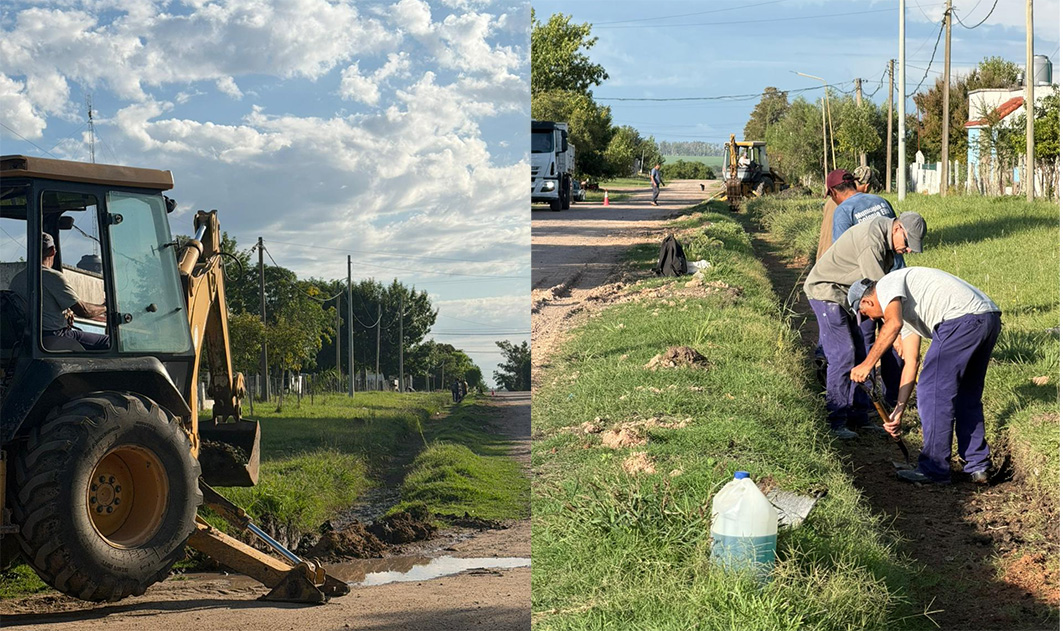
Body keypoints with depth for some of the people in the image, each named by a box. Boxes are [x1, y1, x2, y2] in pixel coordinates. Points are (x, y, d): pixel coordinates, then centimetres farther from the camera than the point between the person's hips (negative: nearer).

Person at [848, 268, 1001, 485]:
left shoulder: (887, 284, 4)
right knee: (967, 395, 20)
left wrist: (867, 363, -17)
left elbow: (893, 324, -18)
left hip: (963, 318, -10)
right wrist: (898, 411, 26)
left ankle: (934, 469, 5)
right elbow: (911, 362, 28)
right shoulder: (904, 309, 32)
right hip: (990, 318, 11)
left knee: (933, 391, -1)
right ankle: (977, 467, 24)